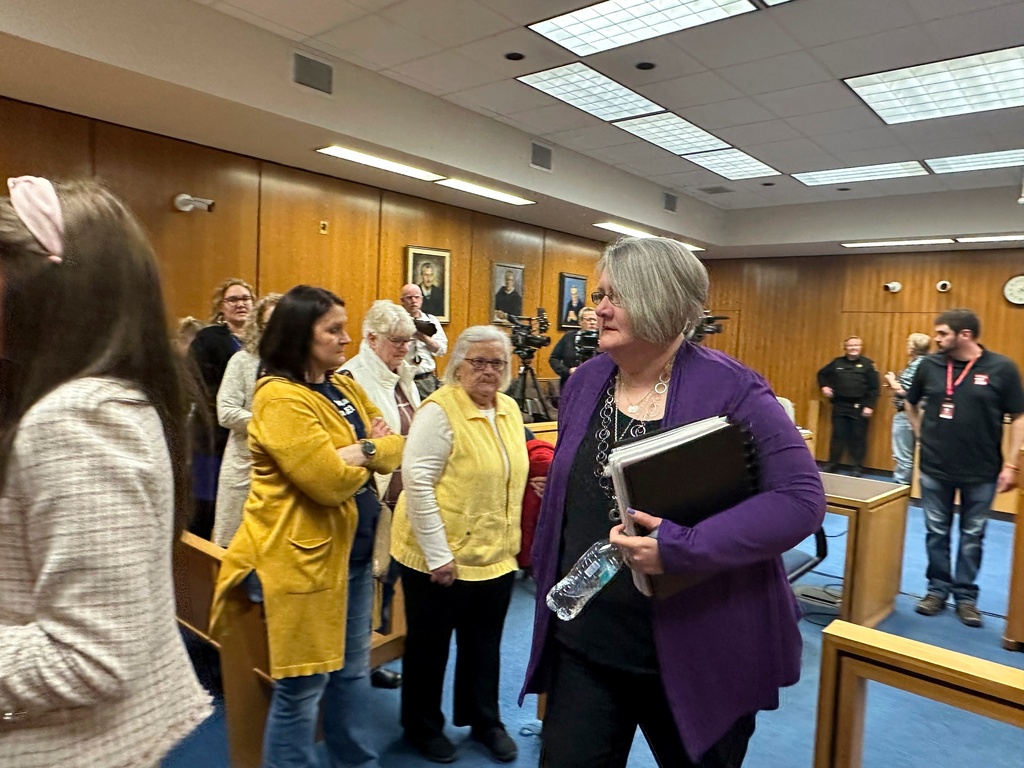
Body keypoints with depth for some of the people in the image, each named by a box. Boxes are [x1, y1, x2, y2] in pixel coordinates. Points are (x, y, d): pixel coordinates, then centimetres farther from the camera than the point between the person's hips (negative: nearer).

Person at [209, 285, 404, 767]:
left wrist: (359, 450, -14)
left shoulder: (344, 387, 9)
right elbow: (329, 481, -25)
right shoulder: (280, 397, -19)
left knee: (352, 672, 21)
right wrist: (369, 451, -6)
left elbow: (395, 450, 5)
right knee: (303, 685, 7)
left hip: (351, 551, 9)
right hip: (303, 556, -8)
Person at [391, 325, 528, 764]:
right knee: (430, 644, 14)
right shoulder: (440, 410, -16)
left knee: (485, 643, 20)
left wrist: (511, 541, 12)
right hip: (441, 557, -6)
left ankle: (484, 720, 41)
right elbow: (417, 481, -19)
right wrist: (438, 555, -20)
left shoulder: (510, 409, 6)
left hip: (496, 555, 6)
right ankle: (422, 726, 35)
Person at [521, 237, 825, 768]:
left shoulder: (729, 389, -16)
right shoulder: (584, 383, 2)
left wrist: (681, 547, -29)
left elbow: (801, 497, -20)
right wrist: (549, 579, 13)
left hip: (699, 653, -4)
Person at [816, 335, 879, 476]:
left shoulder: (868, 364, -2)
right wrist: (824, 386, 5)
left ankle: (857, 468, 11)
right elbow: (821, 374, 22)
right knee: (838, 435, 8)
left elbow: (874, 388, -5)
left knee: (858, 438, 2)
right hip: (840, 406, 3)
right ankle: (832, 464, 17)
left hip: (859, 407, -3)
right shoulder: (837, 363, 8)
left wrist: (869, 406, -12)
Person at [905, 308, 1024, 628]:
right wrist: (923, 437, 6)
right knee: (936, 532, 11)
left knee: (972, 536, 11)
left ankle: (966, 595, 25)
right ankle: (938, 589, 26)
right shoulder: (930, 365, -2)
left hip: (982, 472, -2)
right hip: (935, 468, 2)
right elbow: (911, 404, 15)